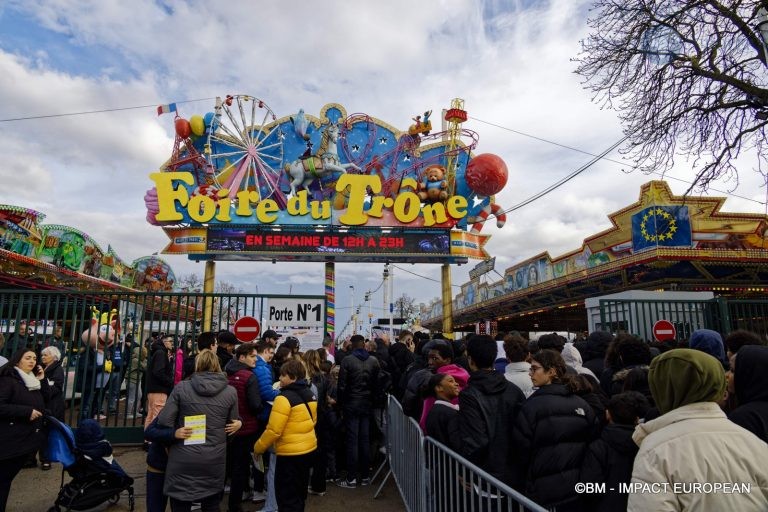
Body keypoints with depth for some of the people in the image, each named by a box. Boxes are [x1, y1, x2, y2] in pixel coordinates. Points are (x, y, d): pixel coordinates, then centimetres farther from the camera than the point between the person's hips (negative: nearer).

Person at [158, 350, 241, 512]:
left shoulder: (181, 387, -6)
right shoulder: (230, 392, -3)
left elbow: (164, 421, -6)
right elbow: (231, 426, 4)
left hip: (183, 460, -1)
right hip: (214, 461, 1)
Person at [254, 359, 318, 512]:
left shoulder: (284, 397, -21)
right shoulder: (310, 394, 4)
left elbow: (273, 430, -20)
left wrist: (258, 447, -6)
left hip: (291, 453, -8)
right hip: (309, 448, 8)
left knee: (287, 497, 7)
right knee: (300, 493, 24)